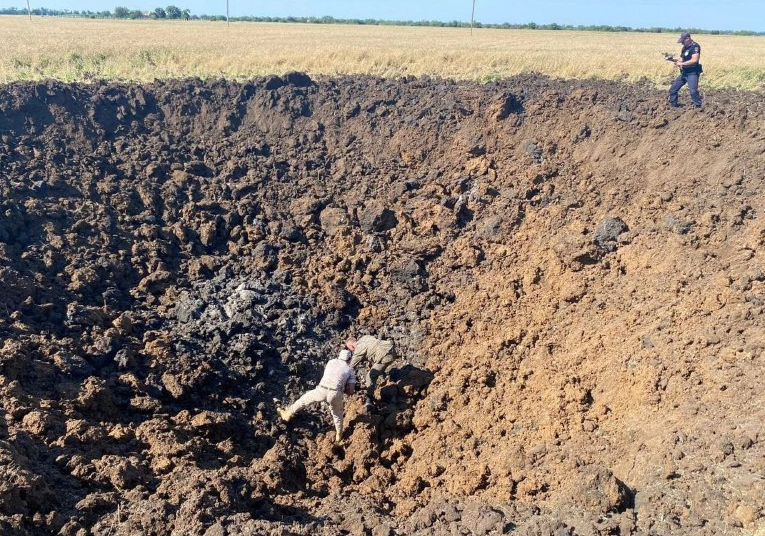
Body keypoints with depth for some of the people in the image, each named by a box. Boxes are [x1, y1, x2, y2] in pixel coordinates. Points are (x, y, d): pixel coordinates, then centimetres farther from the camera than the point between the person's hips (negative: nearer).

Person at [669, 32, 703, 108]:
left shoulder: (695, 46, -14)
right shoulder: (685, 47, 11)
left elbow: (694, 60, -23)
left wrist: (682, 64, -20)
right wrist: (678, 62, -8)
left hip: (692, 73, -9)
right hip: (684, 73, 9)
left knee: (693, 91, -20)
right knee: (673, 89, 8)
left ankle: (698, 107, -11)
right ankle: (673, 106, 19)